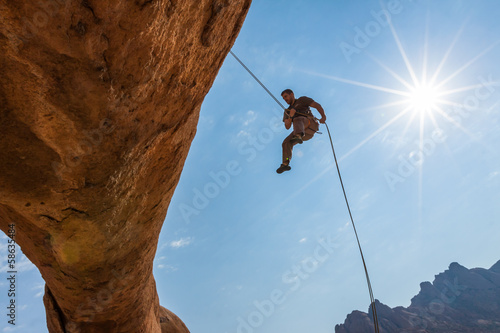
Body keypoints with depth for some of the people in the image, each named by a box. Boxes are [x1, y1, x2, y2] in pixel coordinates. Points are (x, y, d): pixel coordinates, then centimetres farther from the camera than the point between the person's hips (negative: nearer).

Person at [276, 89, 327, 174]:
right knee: (286, 142, -8)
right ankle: (285, 164, -7)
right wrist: (291, 115, -5)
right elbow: (287, 127, 13)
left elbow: (317, 105, 4)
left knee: (297, 119, -34)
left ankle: (298, 136, -63)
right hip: (304, 132, 6)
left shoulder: (302, 100, 15)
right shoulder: (287, 111, 27)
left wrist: (323, 116, -14)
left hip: (310, 124, -6)